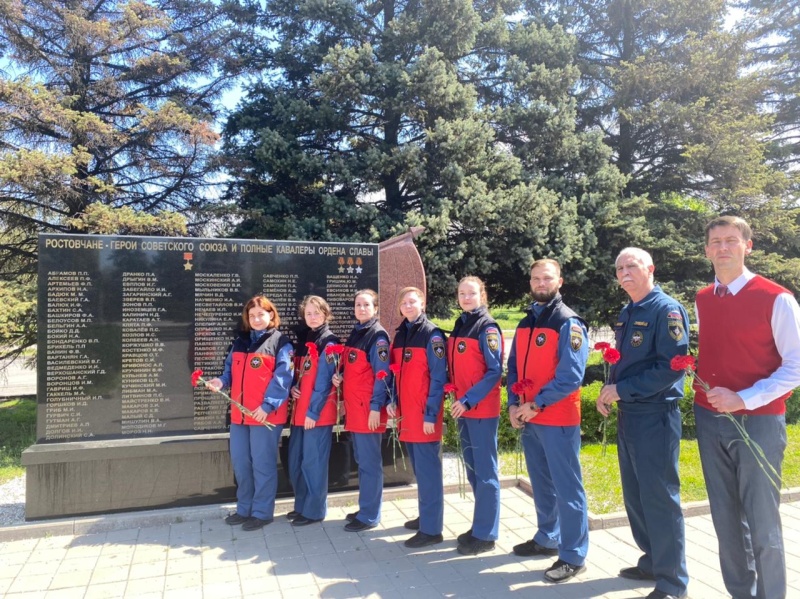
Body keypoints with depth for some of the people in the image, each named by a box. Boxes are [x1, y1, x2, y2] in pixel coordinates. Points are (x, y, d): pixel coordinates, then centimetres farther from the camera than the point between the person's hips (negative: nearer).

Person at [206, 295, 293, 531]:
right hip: (239, 413, 7)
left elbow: (282, 378, -12)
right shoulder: (239, 342, 15)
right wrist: (221, 381, -5)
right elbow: (231, 370, 18)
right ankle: (244, 508, 28)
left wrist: (267, 405, -20)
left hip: (266, 414, -6)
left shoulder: (281, 342, -5)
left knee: (262, 464, 1)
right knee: (240, 462, 13)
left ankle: (262, 512, 14)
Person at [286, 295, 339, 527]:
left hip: (318, 412, -8)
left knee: (313, 462, -1)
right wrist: (293, 388, 1)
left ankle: (314, 510, 12)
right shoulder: (305, 340, 15)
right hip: (300, 410, 8)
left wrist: (313, 411, -16)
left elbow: (324, 381, -14)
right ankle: (302, 505, 28)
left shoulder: (329, 342, -9)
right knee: (295, 461, 14)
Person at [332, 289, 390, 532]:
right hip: (353, 407, 9)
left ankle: (369, 516, 8)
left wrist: (376, 407, -19)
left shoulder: (378, 336, -9)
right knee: (361, 460, 16)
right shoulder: (355, 333, 15)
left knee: (370, 462, -1)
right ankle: (366, 508, 28)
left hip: (368, 408, -9)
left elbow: (382, 375, -15)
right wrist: (339, 377, 2)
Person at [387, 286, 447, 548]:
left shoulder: (432, 334, -9)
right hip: (406, 413, 7)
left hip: (425, 415, -7)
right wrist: (391, 400, 6)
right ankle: (427, 516, 31)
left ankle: (431, 529, 6)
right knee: (419, 469, 17)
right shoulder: (400, 335, 12)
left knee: (428, 470, -2)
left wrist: (430, 414, -17)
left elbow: (438, 378, -13)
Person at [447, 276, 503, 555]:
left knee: (485, 470, 0)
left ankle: (485, 534, 10)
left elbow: (495, 371, -16)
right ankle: (481, 525, 28)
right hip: (463, 408, 8)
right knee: (472, 468, 15)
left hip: (482, 409, -8)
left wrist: (469, 400, -20)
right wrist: (458, 400, 7)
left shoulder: (487, 328, -10)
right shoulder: (459, 327, 12)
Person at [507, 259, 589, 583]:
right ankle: (547, 539, 35)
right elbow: (514, 367, 15)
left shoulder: (569, 323, -10)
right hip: (528, 418, 7)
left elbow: (571, 375, -19)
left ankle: (573, 556, 12)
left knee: (566, 487, 1)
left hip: (558, 419, -7)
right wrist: (514, 404, 2)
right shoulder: (525, 323, 12)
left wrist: (536, 404, -17)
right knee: (541, 484, 19)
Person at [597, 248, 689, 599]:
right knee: (635, 496, 16)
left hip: (655, 416, -8)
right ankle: (653, 562, 33)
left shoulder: (667, 310, -12)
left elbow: (672, 367, -21)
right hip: (628, 415, 9)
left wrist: (622, 389, -18)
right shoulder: (625, 315, 13)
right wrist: (609, 391, 2)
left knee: (660, 499, -1)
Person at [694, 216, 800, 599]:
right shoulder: (702, 301, 8)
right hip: (710, 420, 5)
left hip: (759, 422, -5)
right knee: (726, 520, 14)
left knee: (762, 523, 2)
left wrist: (744, 399, -19)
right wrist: (704, 397, 3)